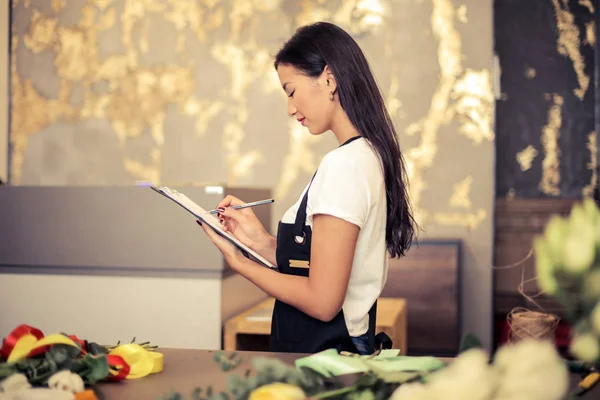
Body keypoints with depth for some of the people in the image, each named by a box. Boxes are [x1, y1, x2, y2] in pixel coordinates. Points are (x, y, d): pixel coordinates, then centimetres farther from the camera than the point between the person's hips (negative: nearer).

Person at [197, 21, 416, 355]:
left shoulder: (343, 164, -19)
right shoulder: (371, 156, 9)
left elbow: (322, 301, -20)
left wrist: (238, 262, -10)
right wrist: (264, 242, 2)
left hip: (322, 352, -9)